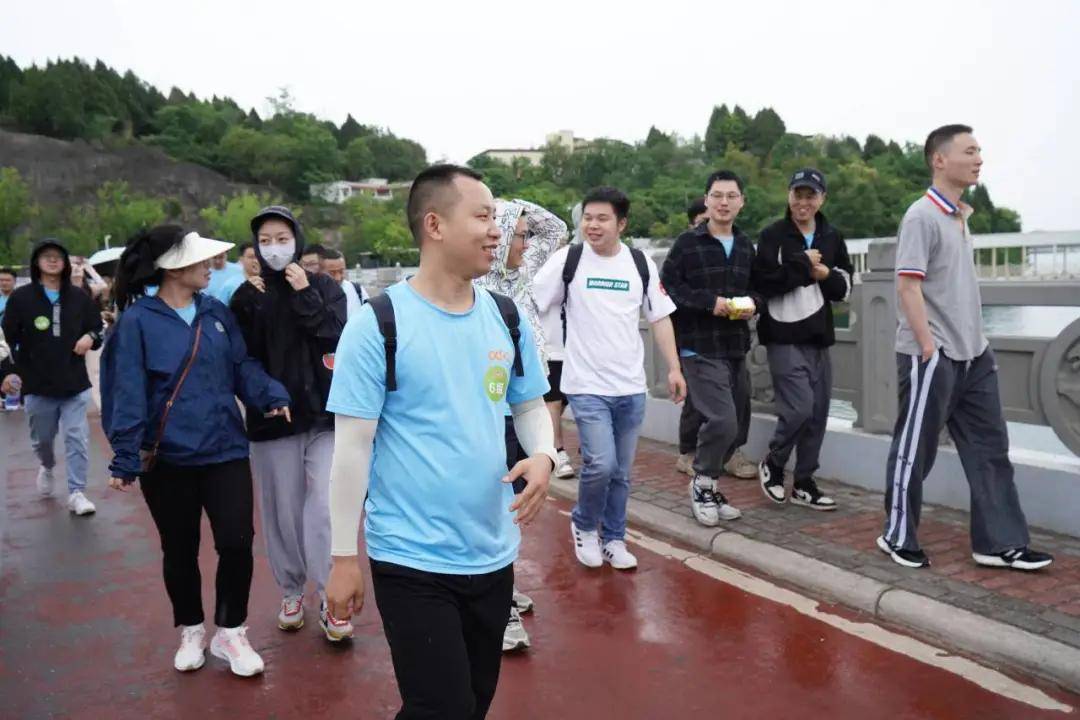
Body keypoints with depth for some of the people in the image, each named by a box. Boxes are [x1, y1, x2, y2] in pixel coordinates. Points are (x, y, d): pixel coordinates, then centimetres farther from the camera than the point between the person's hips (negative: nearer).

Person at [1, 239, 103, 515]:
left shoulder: (79, 297, 3)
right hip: (37, 384, 0)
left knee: (77, 438, -4)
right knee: (42, 438, 16)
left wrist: (90, 337, -11)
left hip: (75, 383, 0)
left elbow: (99, 329, 11)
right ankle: (47, 467, 48)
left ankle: (76, 493, 3)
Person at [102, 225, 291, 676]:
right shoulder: (137, 321, -8)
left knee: (236, 542, -3)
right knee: (179, 551, 13)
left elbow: (242, 366, 7)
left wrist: (271, 396, -11)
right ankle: (191, 630, 35)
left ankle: (229, 632, 19)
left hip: (225, 451, 3)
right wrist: (125, 457, -14)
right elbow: (127, 393, -11)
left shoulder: (217, 312, 5)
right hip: (167, 459, -2)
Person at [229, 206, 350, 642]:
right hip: (272, 420, 1)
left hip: (324, 416, -1)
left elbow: (338, 338, -10)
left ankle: (330, 600, 7)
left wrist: (305, 295, -14)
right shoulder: (247, 296, 4)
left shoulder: (324, 287, 3)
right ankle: (291, 592, 26)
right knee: (282, 512, 9)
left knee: (325, 509, -5)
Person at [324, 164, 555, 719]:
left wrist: (542, 455, -10)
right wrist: (344, 556, -9)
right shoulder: (377, 324, -13)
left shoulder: (508, 319, 2)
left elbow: (530, 405, 12)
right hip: (412, 558, -5)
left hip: (492, 553, 6)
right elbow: (352, 446, -11)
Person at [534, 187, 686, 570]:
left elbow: (660, 318, 10)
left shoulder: (641, 263, 6)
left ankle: (613, 538, 29)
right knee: (600, 464, -13)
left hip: (632, 387, 4)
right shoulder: (568, 259, -3)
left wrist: (674, 368, 5)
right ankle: (584, 525, 15)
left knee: (622, 472, 10)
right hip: (586, 385, -3)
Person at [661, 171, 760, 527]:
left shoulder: (746, 245, 12)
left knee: (737, 428, 10)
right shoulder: (688, 243, -5)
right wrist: (710, 302, -17)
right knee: (722, 421, -16)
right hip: (700, 348, -6)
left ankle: (708, 483, 30)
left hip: (736, 347, 7)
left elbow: (757, 287, 21)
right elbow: (668, 289, -10)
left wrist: (751, 303, -1)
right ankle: (703, 482, 9)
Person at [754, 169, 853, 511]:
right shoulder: (773, 235, -5)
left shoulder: (833, 238, 12)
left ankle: (804, 483, 21)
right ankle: (772, 464, 14)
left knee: (817, 413, 8)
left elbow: (845, 287, 13)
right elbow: (762, 281, -18)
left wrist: (825, 275, -7)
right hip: (785, 337, -6)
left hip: (819, 337, 6)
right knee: (799, 408, -13)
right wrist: (803, 264, -13)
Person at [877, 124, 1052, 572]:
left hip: (973, 354, 9)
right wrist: (928, 348, -21)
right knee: (914, 450, 2)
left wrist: (976, 340, 17)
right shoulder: (922, 216, -13)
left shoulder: (961, 217, 15)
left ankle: (1001, 543, 18)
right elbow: (908, 286, -19)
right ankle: (898, 537, 17)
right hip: (931, 356, -9)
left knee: (989, 448, 10)